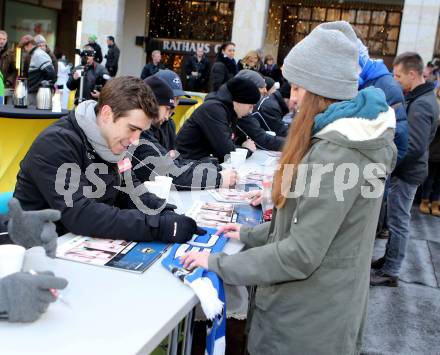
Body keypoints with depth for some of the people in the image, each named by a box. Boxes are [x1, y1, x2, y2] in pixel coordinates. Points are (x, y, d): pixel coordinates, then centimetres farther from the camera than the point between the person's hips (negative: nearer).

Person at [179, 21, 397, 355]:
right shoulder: (347, 135, 4)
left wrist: (217, 263, -18)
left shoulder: (337, 154, -28)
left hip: (308, 320, -8)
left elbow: (300, 256, -27)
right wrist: (252, 233, 11)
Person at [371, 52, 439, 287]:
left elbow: (415, 148, -28)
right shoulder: (421, 98, 9)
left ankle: (390, 273, 12)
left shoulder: (421, 105, -22)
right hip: (404, 170, 9)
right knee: (395, 219, 19)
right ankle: (388, 259, 34)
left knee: (398, 222, 1)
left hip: (406, 174, -9)